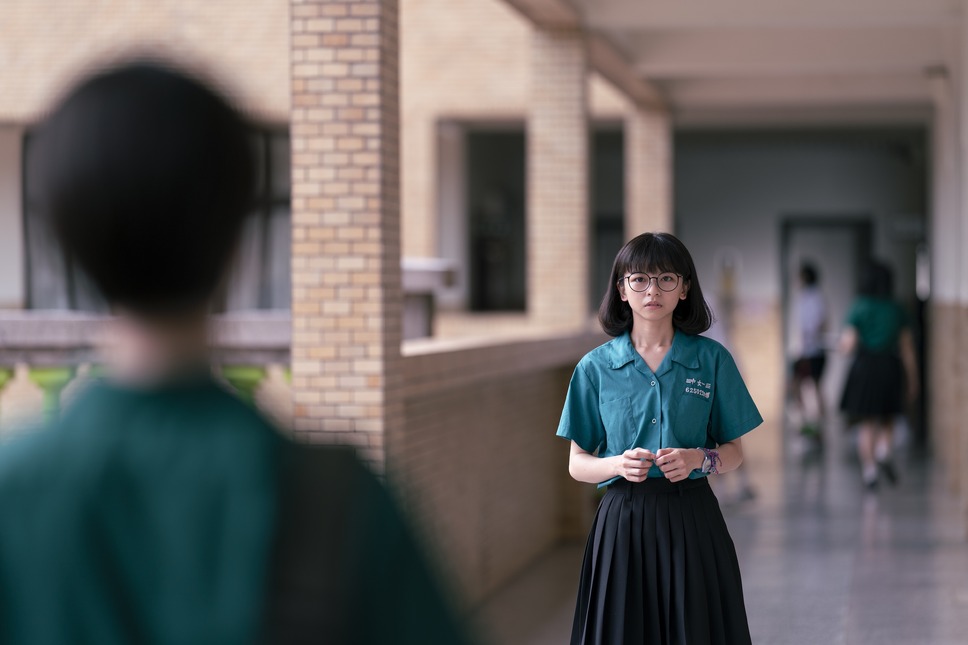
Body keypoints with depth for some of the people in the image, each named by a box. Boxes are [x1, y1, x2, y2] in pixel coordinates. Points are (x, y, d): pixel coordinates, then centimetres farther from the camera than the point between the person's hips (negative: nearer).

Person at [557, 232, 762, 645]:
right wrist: (619, 464, -15)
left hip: (692, 521, 0)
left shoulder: (712, 359, 2)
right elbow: (577, 464, 5)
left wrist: (698, 459, -13)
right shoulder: (596, 366, 2)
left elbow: (734, 452, 8)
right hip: (624, 519, 0)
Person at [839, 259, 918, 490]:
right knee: (887, 421, 15)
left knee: (867, 424, 8)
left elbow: (848, 345, -11)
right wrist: (912, 379, 10)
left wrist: (843, 343, 13)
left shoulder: (858, 309, -5)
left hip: (864, 367, -2)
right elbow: (907, 349, 3)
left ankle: (869, 470, 3)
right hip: (891, 367, 2)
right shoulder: (897, 310, 2)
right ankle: (884, 452, -13)